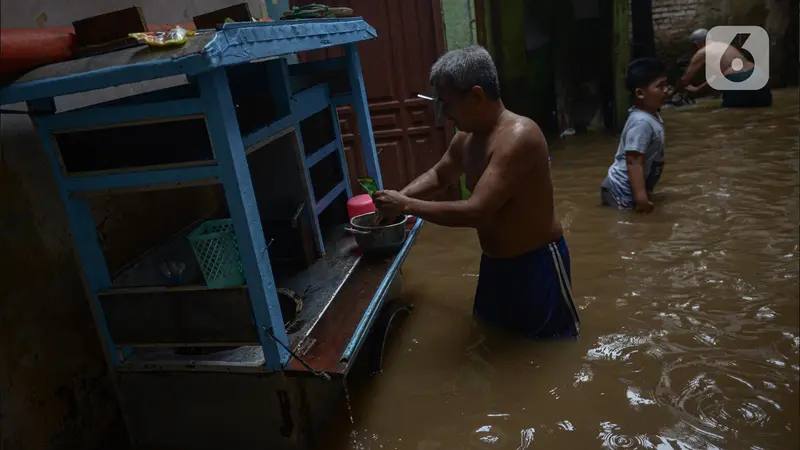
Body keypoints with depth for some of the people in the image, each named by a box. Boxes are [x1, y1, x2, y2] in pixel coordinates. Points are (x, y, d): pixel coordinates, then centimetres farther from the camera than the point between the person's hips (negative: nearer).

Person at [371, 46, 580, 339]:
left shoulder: (519, 137, -28)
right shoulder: (467, 137, 0)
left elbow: (475, 212, -34)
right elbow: (438, 176, 20)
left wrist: (406, 206, -25)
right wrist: (397, 199, 1)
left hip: (537, 263, -8)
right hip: (494, 264, 9)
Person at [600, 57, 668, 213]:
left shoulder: (652, 116, 5)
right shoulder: (642, 122, -26)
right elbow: (634, 162, -29)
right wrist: (641, 196, -31)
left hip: (629, 185, 9)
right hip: (625, 189, -9)